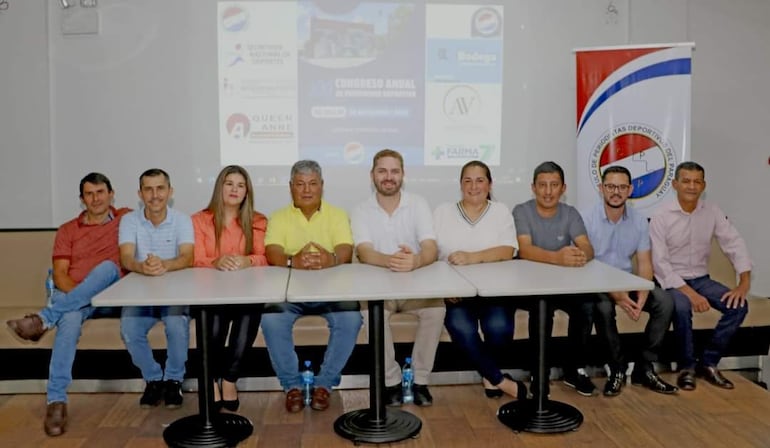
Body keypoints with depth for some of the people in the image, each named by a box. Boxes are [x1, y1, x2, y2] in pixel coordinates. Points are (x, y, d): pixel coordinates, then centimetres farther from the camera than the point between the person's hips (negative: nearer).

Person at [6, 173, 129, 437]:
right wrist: (79, 296, -15)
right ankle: (56, 401, -36)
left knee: (107, 267, -35)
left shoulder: (126, 218, 14)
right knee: (70, 319, -37)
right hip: (72, 299, 1)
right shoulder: (67, 231, 15)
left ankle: (44, 319, -30)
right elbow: (60, 274, 6)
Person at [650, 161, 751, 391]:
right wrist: (689, 293, -25)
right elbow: (660, 263, -16)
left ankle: (708, 362, -2)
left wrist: (745, 283, -15)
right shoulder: (661, 217, -12)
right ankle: (687, 366, -10)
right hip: (672, 280, -5)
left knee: (738, 305, -17)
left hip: (700, 278, 5)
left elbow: (735, 245, -1)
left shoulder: (712, 212, 1)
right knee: (682, 307, -34)